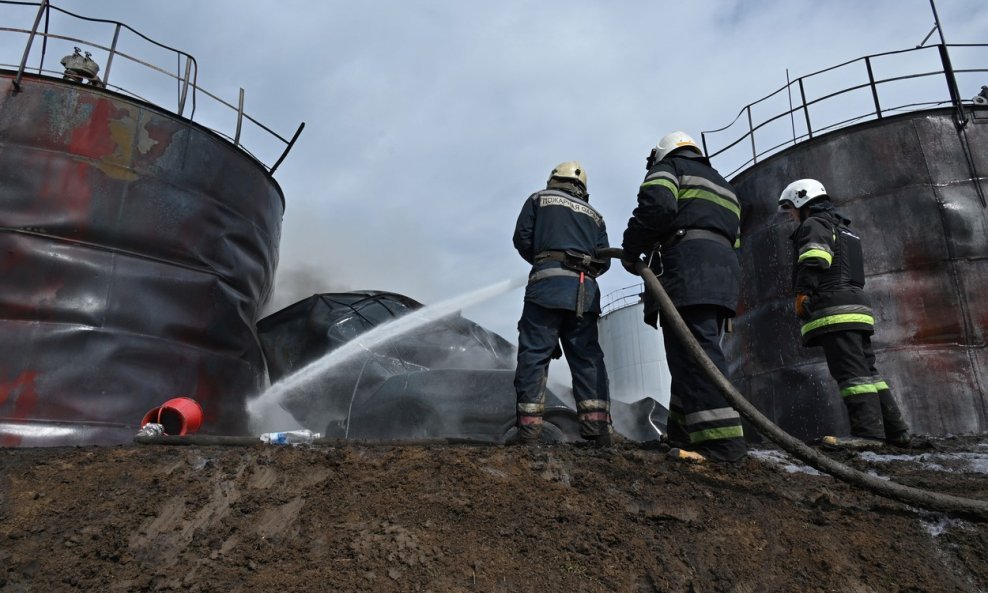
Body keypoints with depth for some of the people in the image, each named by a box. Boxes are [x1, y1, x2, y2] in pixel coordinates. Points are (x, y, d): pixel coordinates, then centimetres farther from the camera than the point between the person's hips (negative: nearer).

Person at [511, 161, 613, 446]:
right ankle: (597, 425, -2)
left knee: (534, 353, -5)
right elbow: (604, 261, 18)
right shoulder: (594, 215, 27)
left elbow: (522, 239, 8)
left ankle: (529, 426, -11)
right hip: (585, 290, 4)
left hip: (548, 282, -3)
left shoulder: (539, 199, 18)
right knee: (587, 356, 5)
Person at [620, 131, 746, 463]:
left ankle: (720, 439, -22)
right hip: (725, 270, 9)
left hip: (688, 267, -8)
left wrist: (631, 249, 0)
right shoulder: (720, 184, 35)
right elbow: (730, 236, 26)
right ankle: (683, 432, 10)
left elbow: (656, 205, -10)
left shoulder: (668, 166, 12)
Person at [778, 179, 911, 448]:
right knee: (866, 369, 9)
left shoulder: (813, 224, 2)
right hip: (857, 304, 10)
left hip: (833, 309, -10)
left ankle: (868, 431, -20)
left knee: (850, 371, -15)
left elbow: (813, 261, -16)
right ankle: (895, 430, 8)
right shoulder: (844, 230, 32)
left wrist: (802, 294, -19)